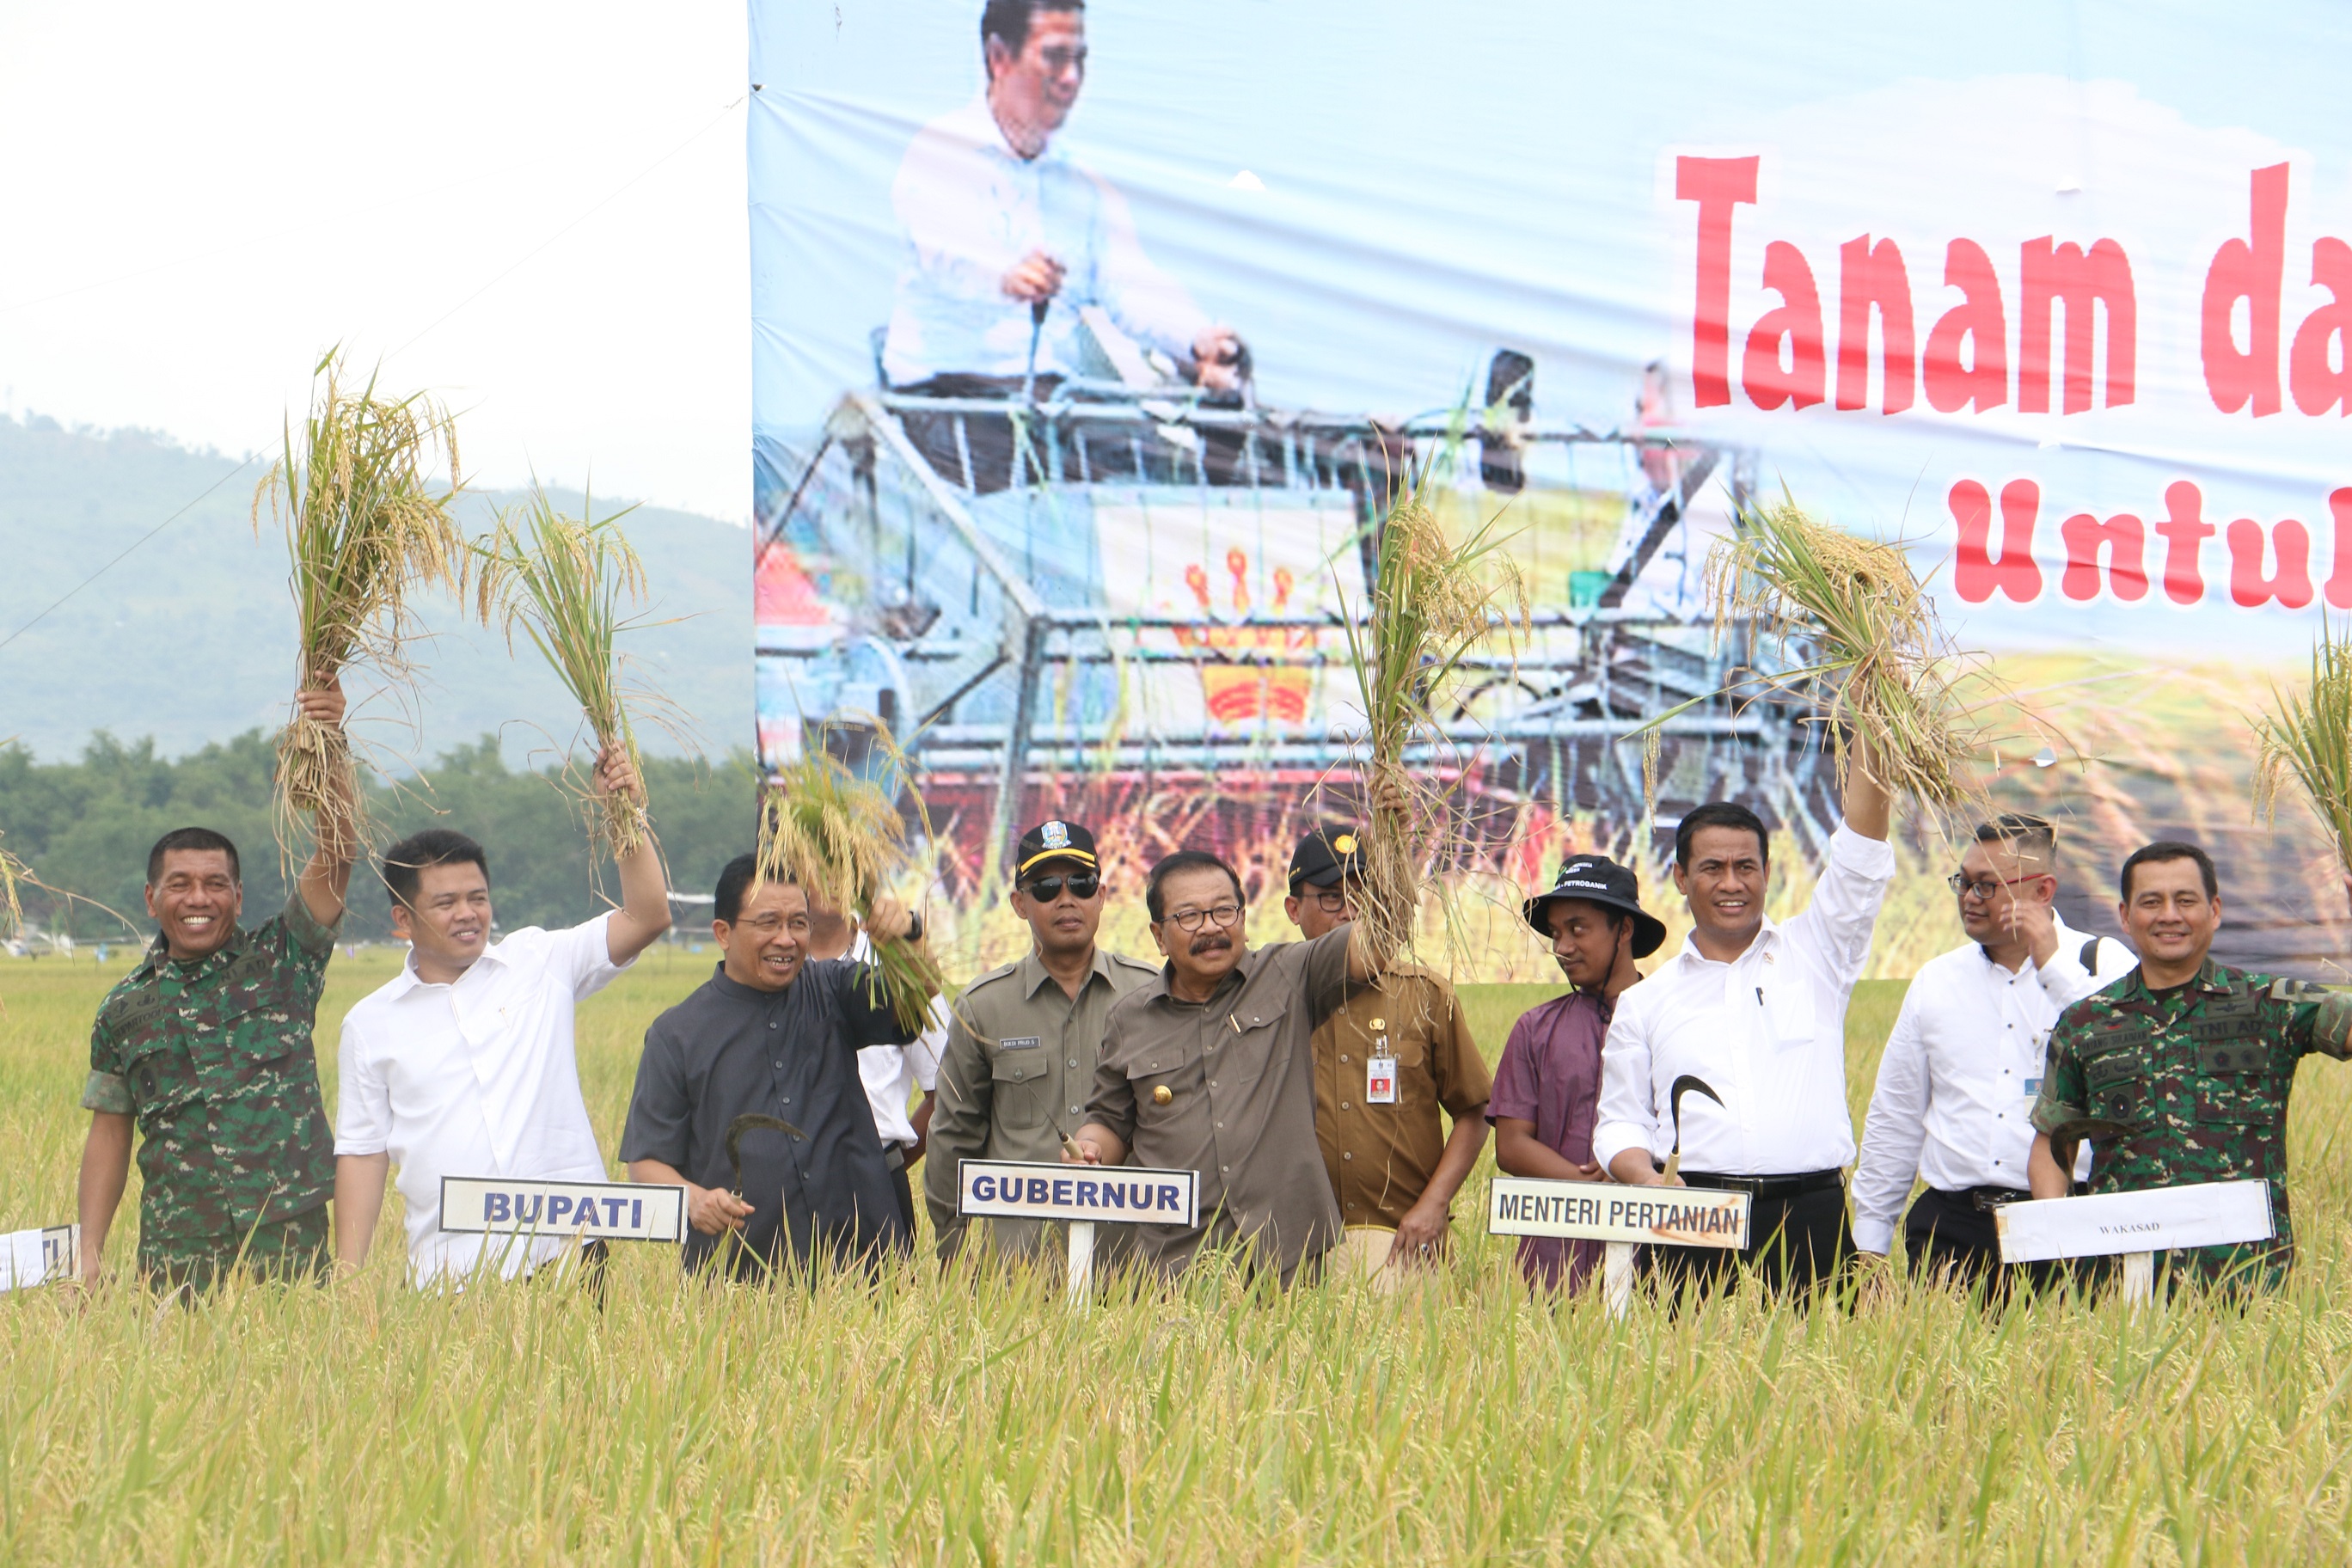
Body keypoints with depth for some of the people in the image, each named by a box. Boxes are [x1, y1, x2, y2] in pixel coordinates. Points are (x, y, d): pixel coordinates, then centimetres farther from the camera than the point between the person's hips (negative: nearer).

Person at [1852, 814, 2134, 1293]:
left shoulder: (2105, 966, 5)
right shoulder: (1936, 981, 15)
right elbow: (1893, 1120, 18)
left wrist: (2052, 964, -13)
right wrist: (1869, 1243, 16)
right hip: (1953, 1228, 3)